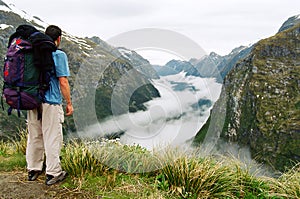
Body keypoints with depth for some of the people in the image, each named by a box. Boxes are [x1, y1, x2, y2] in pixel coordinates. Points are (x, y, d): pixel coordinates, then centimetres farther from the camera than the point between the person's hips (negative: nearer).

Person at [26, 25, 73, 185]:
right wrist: (69, 103, -5)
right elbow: (63, 82, -12)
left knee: (34, 136, 14)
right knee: (52, 137, 1)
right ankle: (52, 173, 9)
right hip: (50, 101, -6)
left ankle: (33, 170, 26)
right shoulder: (59, 55, -8)